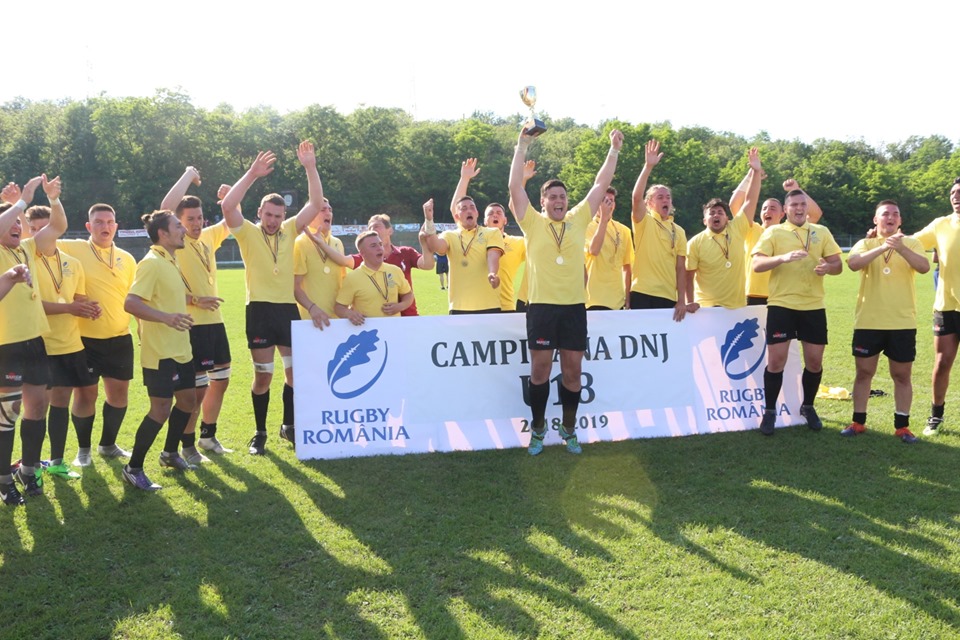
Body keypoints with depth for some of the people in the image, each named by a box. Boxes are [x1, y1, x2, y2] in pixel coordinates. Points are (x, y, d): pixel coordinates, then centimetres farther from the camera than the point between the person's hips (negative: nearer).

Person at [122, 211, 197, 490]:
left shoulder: (171, 262, 12)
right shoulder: (152, 263, -17)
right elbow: (130, 303, -27)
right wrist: (166, 317, -37)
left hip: (179, 348, 9)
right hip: (160, 351, -9)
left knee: (188, 398, 16)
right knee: (161, 408, -6)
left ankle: (170, 453, 34)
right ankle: (133, 468, 6)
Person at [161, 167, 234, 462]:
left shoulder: (207, 237, 10)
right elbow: (165, 207, -24)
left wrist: (229, 197, 9)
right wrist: (188, 175, -14)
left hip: (215, 321, 8)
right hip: (192, 325, -8)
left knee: (220, 380, 16)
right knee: (197, 387, -5)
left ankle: (208, 436, 32)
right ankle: (188, 446, 10)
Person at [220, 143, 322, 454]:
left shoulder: (290, 231, 8)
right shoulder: (248, 233, -1)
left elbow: (315, 203, 2)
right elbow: (227, 205, -18)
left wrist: (310, 167, -8)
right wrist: (253, 173, -22)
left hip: (289, 309, 3)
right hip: (260, 310, -3)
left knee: (295, 371, 6)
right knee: (263, 376, 2)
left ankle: (289, 426, 23)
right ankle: (260, 433, 16)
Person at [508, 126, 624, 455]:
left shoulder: (578, 220, 10)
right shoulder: (533, 223, 3)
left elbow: (600, 185, 12)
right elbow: (515, 187, -5)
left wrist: (614, 149, 9)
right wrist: (522, 147, -7)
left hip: (575, 306, 2)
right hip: (542, 306, -2)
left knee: (572, 372, 6)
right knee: (540, 370, 2)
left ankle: (569, 429, 21)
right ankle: (538, 428, 18)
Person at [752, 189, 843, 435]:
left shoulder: (821, 232, 11)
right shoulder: (773, 232, 2)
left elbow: (838, 265, 9)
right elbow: (757, 264, -9)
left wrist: (828, 267, -15)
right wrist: (783, 258, -25)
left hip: (813, 306, 3)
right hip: (781, 304, -3)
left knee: (814, 360, 6)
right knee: (776, 360, -5)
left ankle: (808, 407, 28)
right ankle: (769, 411, 11)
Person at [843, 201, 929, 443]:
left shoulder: (911, 243, 3)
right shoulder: (865, 243, 3)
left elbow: (924, 267, -16)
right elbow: (853, 263, -19)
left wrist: (901, 248, -32)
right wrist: (882, 247, -31)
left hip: (902, 322, 0)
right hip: (868, 322, 0)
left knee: (902, 375, 5)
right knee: (864, 372, 7)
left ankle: (902, 426, 15)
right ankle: (858, 422, 18)